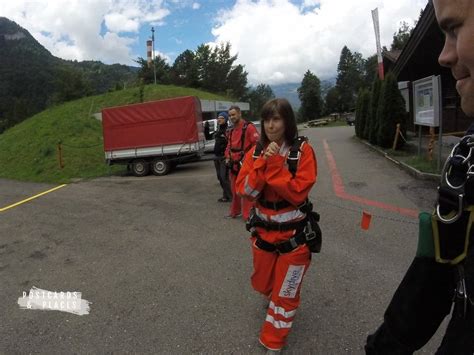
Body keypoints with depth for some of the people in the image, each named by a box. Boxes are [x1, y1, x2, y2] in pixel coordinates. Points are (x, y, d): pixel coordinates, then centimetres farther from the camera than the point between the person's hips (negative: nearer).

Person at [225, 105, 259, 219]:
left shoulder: (248, 127, -12)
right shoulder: (231, 130, 15)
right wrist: (228, 157, 10)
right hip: (233, 165, 8)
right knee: (234, 190, 18)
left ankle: (247, 215, 4)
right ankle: (235, 211, 32)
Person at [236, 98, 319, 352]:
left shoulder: (303, 151, -14)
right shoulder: (255, 153, -3)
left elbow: (297, 193, -23)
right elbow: (245, 191, -14)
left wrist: (275, 164, -27)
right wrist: (263, 163, -25)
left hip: (294, 235, -3)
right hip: (263, 231, 4)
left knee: (284, 293, 10)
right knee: (262, 284, 23)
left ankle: (273, 342, 33)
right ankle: (274, 298, 59)